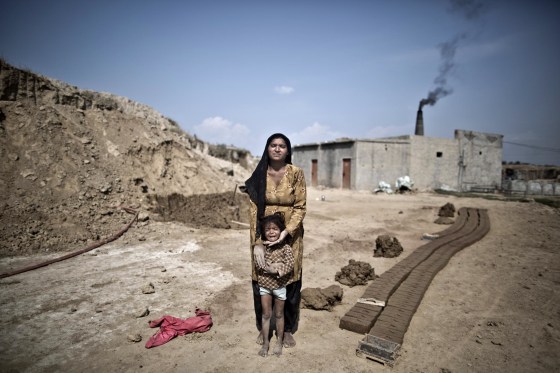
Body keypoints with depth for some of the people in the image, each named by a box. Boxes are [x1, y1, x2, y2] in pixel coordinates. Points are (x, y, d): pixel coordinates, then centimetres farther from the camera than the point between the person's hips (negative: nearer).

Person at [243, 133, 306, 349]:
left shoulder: (296, 173, -7)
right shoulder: (259, 175, -4)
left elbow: (300, 207, -9)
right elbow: (254, 209, -8)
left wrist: (286, 232, -22)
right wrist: (257, 242, -16)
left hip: (290, 236, -1)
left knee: (290, 283, 9)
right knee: (261, 283, 10)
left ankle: (288, 329, 31)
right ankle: (263, 328, 33)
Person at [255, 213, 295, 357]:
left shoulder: (285, 248, -16)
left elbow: (290, 265, -22)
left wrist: (277, 269, -27)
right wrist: (271, 267, -26)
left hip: (280, 286, -1)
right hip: (264, 285, 1)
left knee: (279, 315, 15)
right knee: (266, 314, 13)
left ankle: (279, 342, 34)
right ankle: (265, 343, 29)